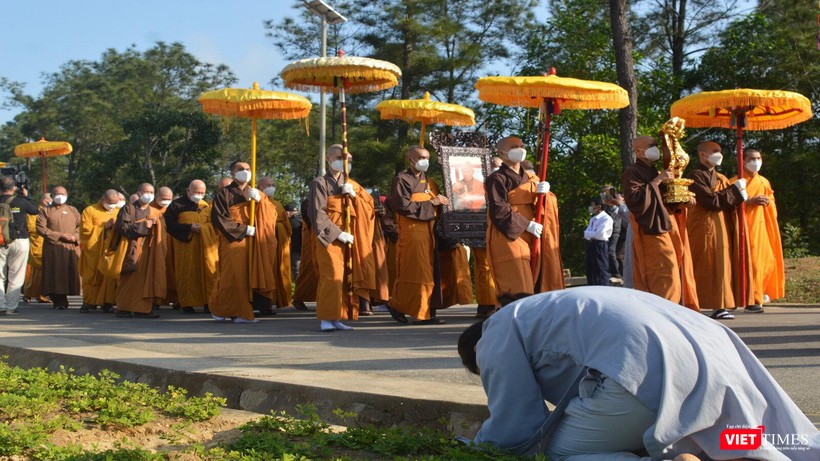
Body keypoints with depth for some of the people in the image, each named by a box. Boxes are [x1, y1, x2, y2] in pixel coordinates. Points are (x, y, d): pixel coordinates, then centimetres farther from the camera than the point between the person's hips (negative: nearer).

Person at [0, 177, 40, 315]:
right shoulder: (20, 202, -7)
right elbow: (35, 210, 8)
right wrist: (26, 197, 19)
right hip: (19, 241, -1)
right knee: (16, 277, 5)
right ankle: (11, 306, 4)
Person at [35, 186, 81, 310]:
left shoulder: (73, 210, 18)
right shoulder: (45, 211, 9)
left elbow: (81, 226, 11)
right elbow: (41, 228, -3)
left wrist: (75, 237, -10)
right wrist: (60, 235, -11)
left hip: (71, 248, 2)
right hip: (53, 248, -2)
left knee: (69, 274, -3)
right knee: (54, 275, -6)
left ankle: (63, 300, 5)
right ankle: (57, 301, 1)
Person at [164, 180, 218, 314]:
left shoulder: (207, 206, 15)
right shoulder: (177, 205, 1)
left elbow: (213, 223, 20)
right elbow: (169, 223, -6)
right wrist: (189, 227, -14)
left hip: (206, 247, 4)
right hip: (185, 246, -4)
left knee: (208, 273, -2)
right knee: (187, 274, -3)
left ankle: (208, 302, 2)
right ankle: (187, 304, 5)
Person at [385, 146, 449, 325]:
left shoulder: (428, 181, 19)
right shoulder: (402, 180, -5)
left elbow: (436, 202, 30)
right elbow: (402, 206, -16)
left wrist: (441, 201, 7)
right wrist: (430, 203, -15)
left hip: (429, 230, 8)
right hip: (412, 231, -8)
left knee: (427, 272, 7)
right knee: (418, 272, -8)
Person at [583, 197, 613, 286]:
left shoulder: (606, 218, -8)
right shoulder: (593, 219, 20)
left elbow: (599, 233, -18)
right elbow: (586, 233, 11)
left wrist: (589, 234, -1)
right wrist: (592, 235, -11)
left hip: (600, 245, -9)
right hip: (591, 245, 9)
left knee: (601, 272, -8)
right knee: (590, 271, 11)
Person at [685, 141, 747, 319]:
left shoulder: (718, 177, 18)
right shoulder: (696, 176, -10)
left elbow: (725, 201, 18)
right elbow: (712, 201, -19)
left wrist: (738, 193, 0)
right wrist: (735, 189, -10)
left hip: (719, 227, 9)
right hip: (703, 228, -9)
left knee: (719, 267, 6)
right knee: (704, 269, -6)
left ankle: (719, 306, 8)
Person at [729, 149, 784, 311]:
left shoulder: (764, 182, 17)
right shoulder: (736, 181, -1)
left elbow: (771, 203, 24)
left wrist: (767, 202, 3)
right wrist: (749, 201, -19)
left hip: (762, 225, 6)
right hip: (745, 226, -6)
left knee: (768, 260, 4)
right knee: (751, 261, -12)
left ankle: (760, 292, 25)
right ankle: (752, 300, -8)